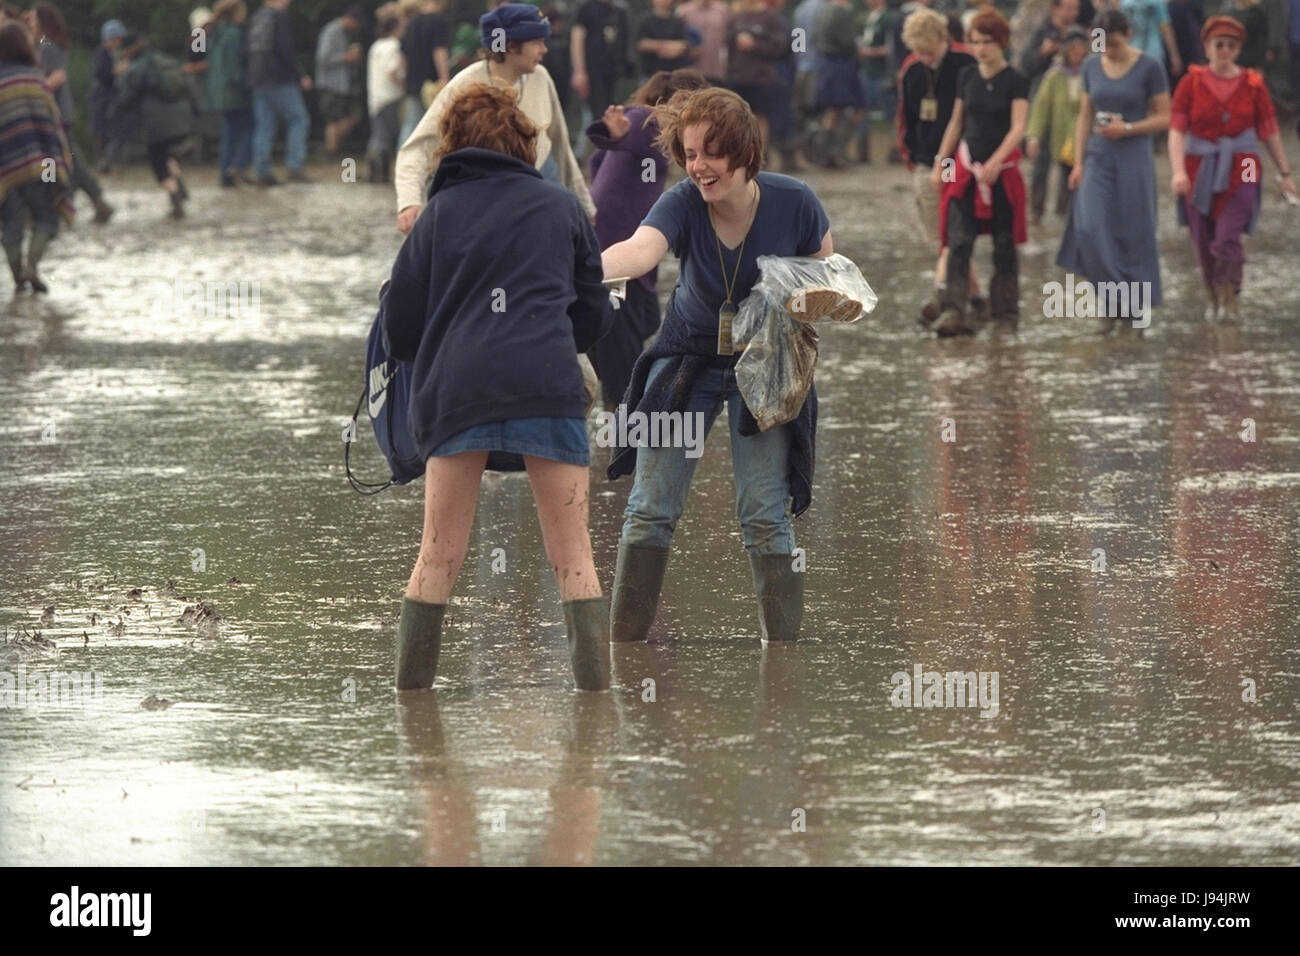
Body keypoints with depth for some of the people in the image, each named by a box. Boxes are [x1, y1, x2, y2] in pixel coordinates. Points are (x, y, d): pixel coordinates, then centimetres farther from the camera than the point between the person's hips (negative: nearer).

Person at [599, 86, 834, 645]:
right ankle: (624, 643, 13)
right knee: (651, 510, 2)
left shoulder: (794, 203, -18)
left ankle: (783, 644, 7)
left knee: (765, 514, -5)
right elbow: (640, 250, -43)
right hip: (688, 358, 1)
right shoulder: (682, 204, -21)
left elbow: (825, 271, 0)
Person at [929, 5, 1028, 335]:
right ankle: (953, 311, -16)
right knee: (958, 242, -10)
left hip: (1002, 169, -3)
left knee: (1004, 244, 7)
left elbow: (1018, 128, -16)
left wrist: (995, 162, -29)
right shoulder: (967, 78, 7)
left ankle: (1005, 308, 20)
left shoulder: (1015, 82, -6)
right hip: (966, 168, 3)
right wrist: (939, 164, 12)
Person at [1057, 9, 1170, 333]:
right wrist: (1078, 162, 5)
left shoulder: (1149, 67, -6)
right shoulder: (1091, 66, 6)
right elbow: (1085, 117, 11)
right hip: (1098, 158, 3)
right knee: (1091, 229, -11)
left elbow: (1164, 118, -3)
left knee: (1133, 234, 1)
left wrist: (1127, 129, -17)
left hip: (1134, 158, -3)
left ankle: (1139, 307, 15)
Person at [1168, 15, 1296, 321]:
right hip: (1199, 171, 1)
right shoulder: (1191, 83, -1)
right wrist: (1178, 171, -21)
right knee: (1204, 243, 7)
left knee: (1228, 239, -16)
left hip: (1239, 172, -1)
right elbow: (1177, 130, -7)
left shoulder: (1253, 84, 1)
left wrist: (1285, 173, 8)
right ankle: (1212, 298, 28)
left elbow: (1270, 131, 7)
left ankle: (1230, 300, -3)